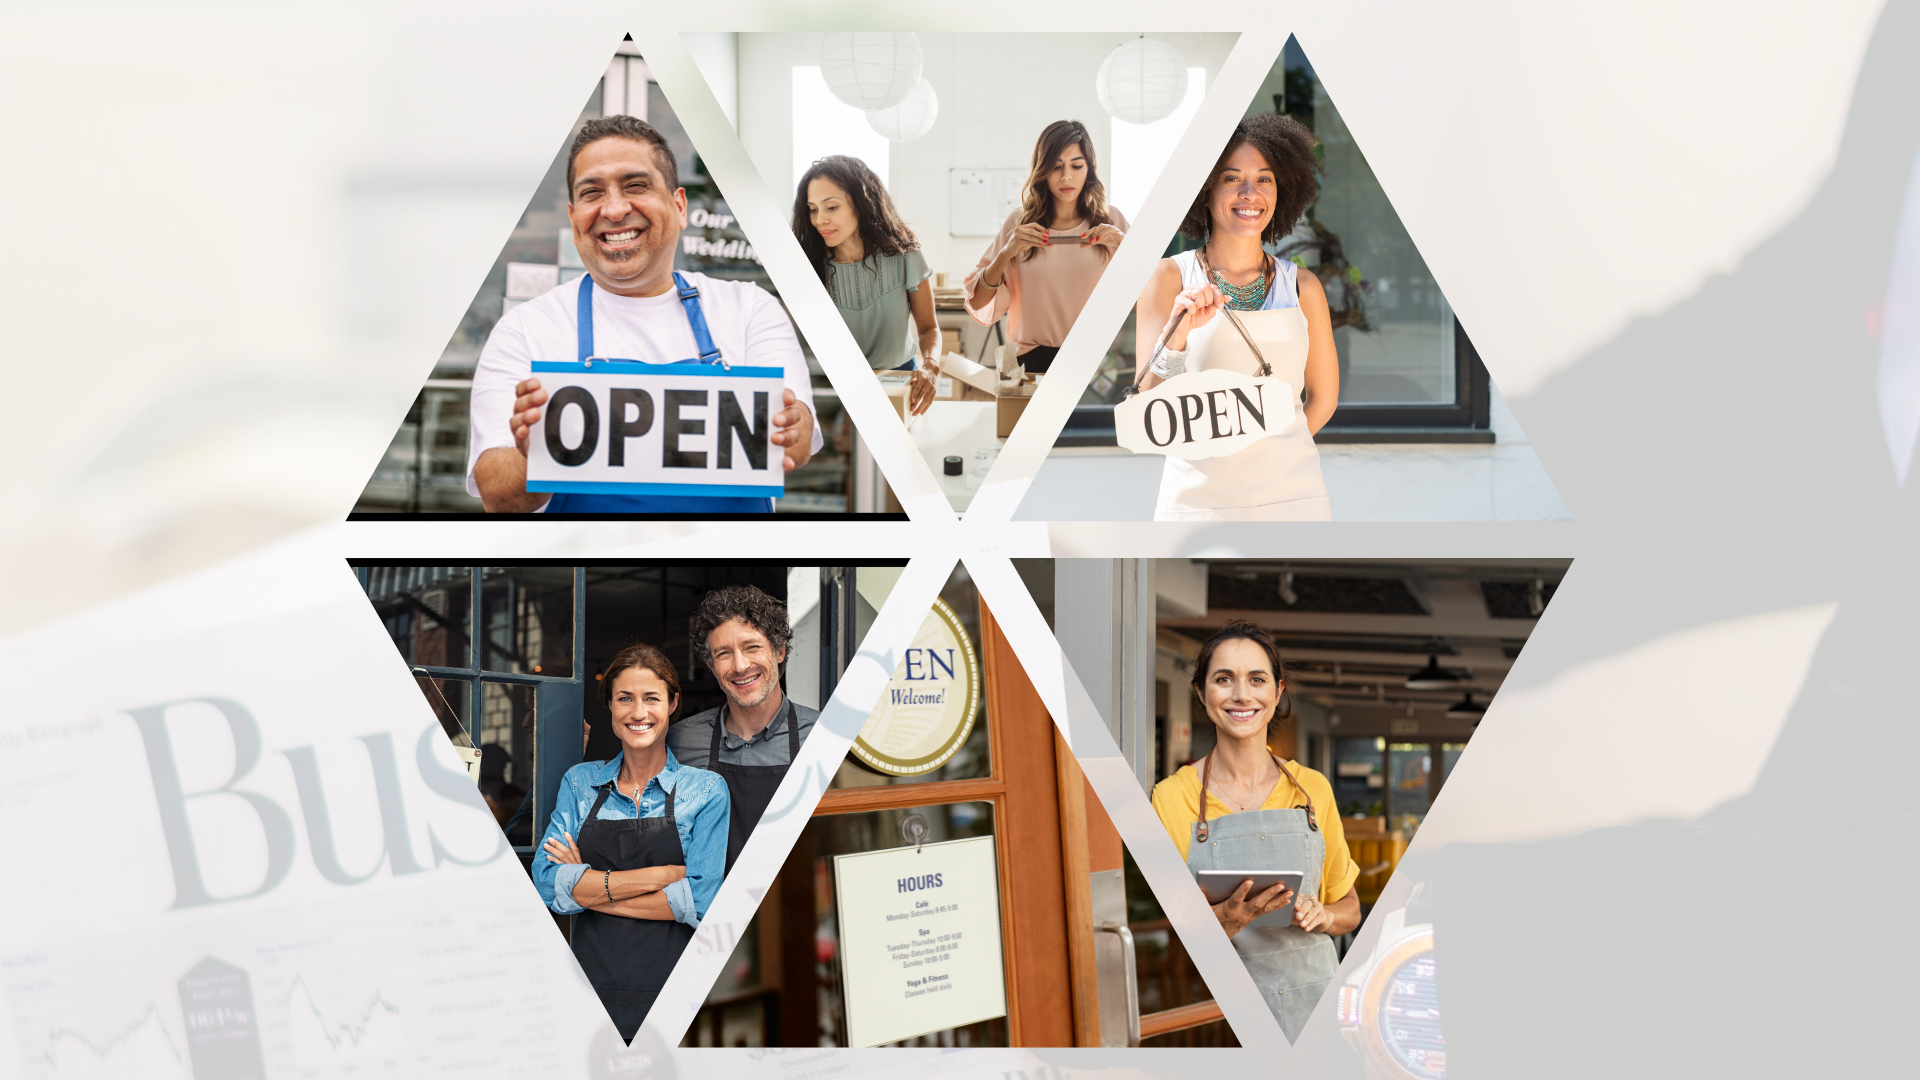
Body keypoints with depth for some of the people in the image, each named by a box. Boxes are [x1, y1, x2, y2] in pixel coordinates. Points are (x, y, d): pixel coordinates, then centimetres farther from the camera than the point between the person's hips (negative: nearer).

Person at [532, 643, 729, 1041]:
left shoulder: (706, 789, 0)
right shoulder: (579, 782, 8)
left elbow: (700, 902, -11)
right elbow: (548, 883, -5)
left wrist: (590, 889, -9)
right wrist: (660, 875, -13)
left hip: (673, 999, -2)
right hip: (589, 990, 2)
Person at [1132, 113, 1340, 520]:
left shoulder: (1303, 287, 4)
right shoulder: (1171, 277, -1)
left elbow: (1323, 398, 15)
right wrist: (1176, 334, -22)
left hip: (1294, 497, 2)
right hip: (1197, 499, -2)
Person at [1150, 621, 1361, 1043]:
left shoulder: (1313, 789, 5)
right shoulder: (1171, 797, -4)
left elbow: (1350, 908, 15)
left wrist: (1321, 915, -7)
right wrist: (1226, 920, -23)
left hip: (1313, 1003, 2)